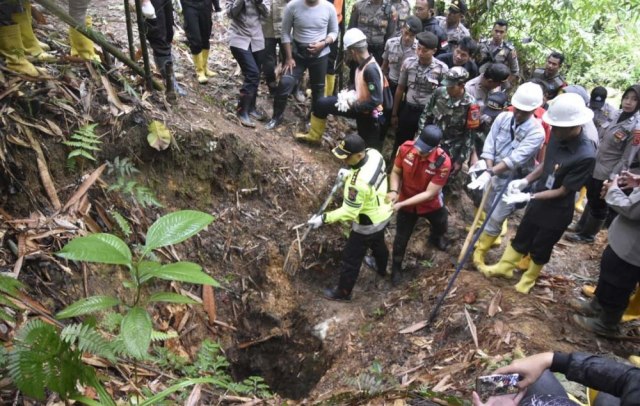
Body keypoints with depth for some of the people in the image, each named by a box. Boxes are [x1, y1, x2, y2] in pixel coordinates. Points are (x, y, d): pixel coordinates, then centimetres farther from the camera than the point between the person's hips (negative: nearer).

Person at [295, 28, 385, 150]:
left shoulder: (371, 69, -32)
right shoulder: (363, 64, -2)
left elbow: (376, 100, -33)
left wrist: (353, 105, -22)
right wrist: (352, 94, 0)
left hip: (369, 114, -8)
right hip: (359, 104, 9)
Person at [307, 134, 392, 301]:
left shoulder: (359, 183, -42)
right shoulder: (374, 153, -17)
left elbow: (348, 212, -32)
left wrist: (323, 218, -28)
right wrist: (350, 174, 1)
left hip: (367, 225, -8)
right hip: (382, 214, 8)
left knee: (351, 259, 13)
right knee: (378, 243, 36)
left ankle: (343, 292, 35)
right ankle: (382, 269, 65)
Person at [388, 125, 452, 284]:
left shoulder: (443, 162, -34)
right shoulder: (405, 148, -28)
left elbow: (429, 193, -30)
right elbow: (395, 172, -11)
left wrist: (401, 204, -35)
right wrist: (394, 191, -31)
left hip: (431, 204, 0)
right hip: (406, 204, 0)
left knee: (441, 228, 30)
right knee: (401, 238, 16)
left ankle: (435, 238, 69)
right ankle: (396, 267, 44)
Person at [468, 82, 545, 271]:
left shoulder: (536, 132, -21)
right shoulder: (503, 118, -6)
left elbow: (515, 158, -31)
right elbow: (489, 145, -9)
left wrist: (489, 173, -40)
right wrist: (489, 169, -23)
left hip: (513, 181, -5)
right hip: (495, 175, 5)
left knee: (495, 218, -1)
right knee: (487, 209, 21)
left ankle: (479, 253, 16)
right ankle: (492, 238, 49)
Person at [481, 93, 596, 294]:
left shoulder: (586, 156, -33)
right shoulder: (558, 136, -14)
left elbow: (562, 191, -24)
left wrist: (528, 197, -26)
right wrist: (525, 181, -9)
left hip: (557, 211, -5)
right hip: (538, 200, 5)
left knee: (540, 248, 18)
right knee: (522, 236, 24)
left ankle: (529, 278, 45)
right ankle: (504, 267, 45)